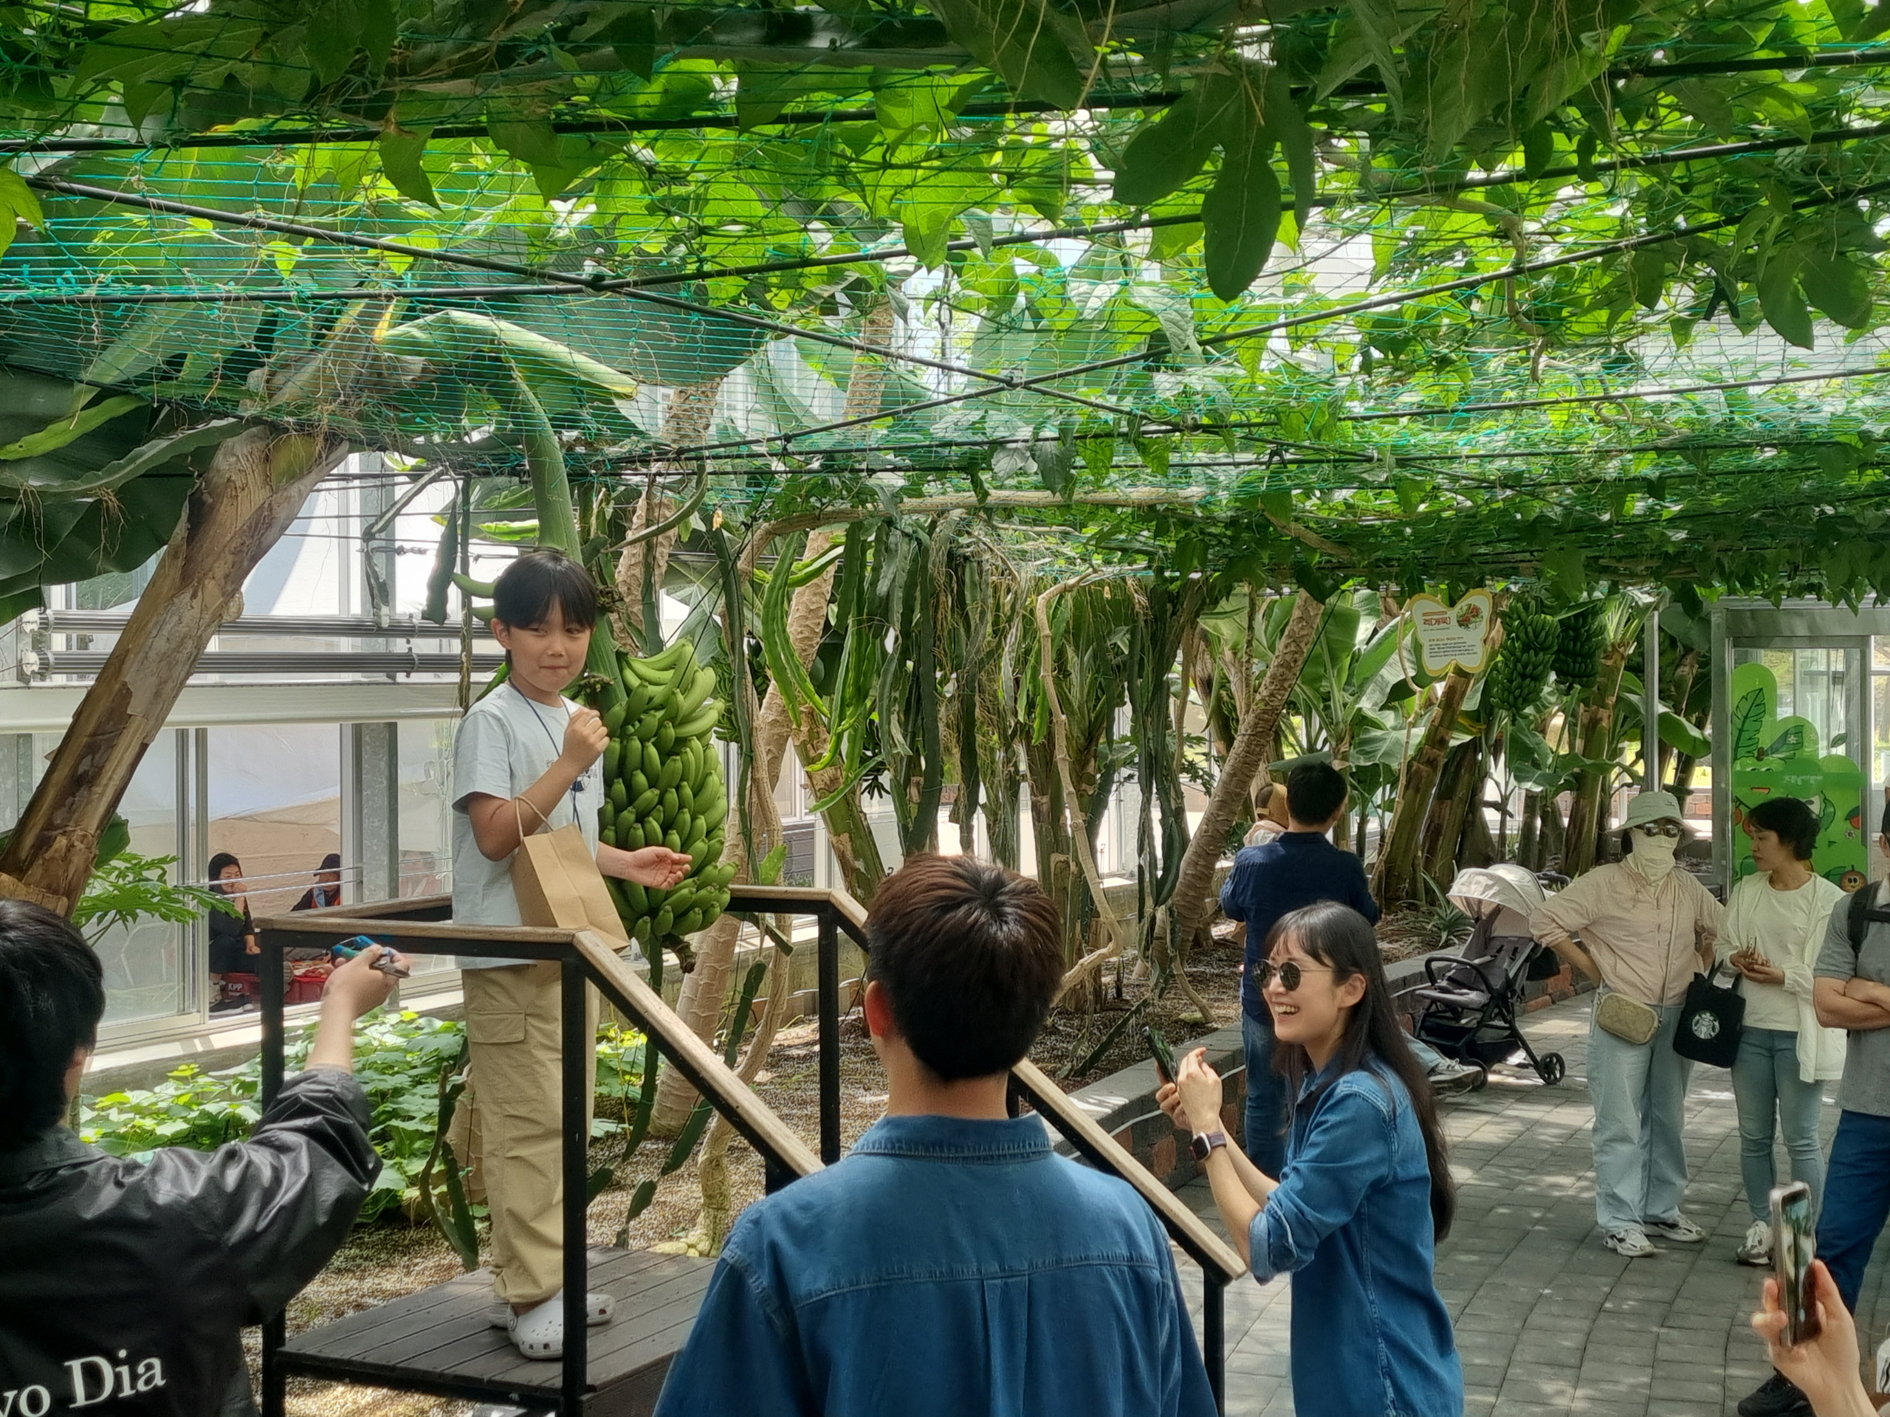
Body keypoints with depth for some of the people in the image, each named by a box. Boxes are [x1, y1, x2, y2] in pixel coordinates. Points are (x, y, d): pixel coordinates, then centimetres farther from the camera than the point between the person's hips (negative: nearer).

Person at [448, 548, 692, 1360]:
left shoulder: (577, 721, 15)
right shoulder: (493, 722, -10)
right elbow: (496, 836, -19)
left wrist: (628, 865, 8)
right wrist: (571, 765, -22)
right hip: (509, 955, -9)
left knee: (554, 1119, 12)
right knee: (529, 1123, -9)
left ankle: (525, 1284, 21)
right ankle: (534, 1299, -5)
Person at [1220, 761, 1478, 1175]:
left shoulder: (1252, 861, -15)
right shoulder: (1345, 868, -17)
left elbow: (1231, 907, 6)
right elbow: (1368, 918, 2)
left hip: (1263, 1002, 0)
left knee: (1266, 1102, 10)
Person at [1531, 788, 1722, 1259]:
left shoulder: (1688, 888, 8)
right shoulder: (1605, 883, -9)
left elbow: (1718, 928, 25)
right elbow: (1544, 921, -9)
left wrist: (1700, 970, 9)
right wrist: (1594, 969, -9)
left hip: (1677, 1017, 6)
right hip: (1621, 1016, -6)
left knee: (1667, 1120, 15)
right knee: (1619, 1124, -3)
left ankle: (1661, 1211, 28)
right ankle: (1619, 1221, 3)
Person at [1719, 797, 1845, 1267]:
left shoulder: (1828, 900, -11)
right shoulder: (1746, 891, 6)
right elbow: (1721, 943, 13)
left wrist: (1784, 976, -20)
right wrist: (1735, 958, -8)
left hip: (1799, 1034, -5)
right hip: (1749, 1029, 5)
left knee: (1801, 1139, -1)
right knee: (1754, 1136, 12)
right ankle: (1761, 1225, 22)